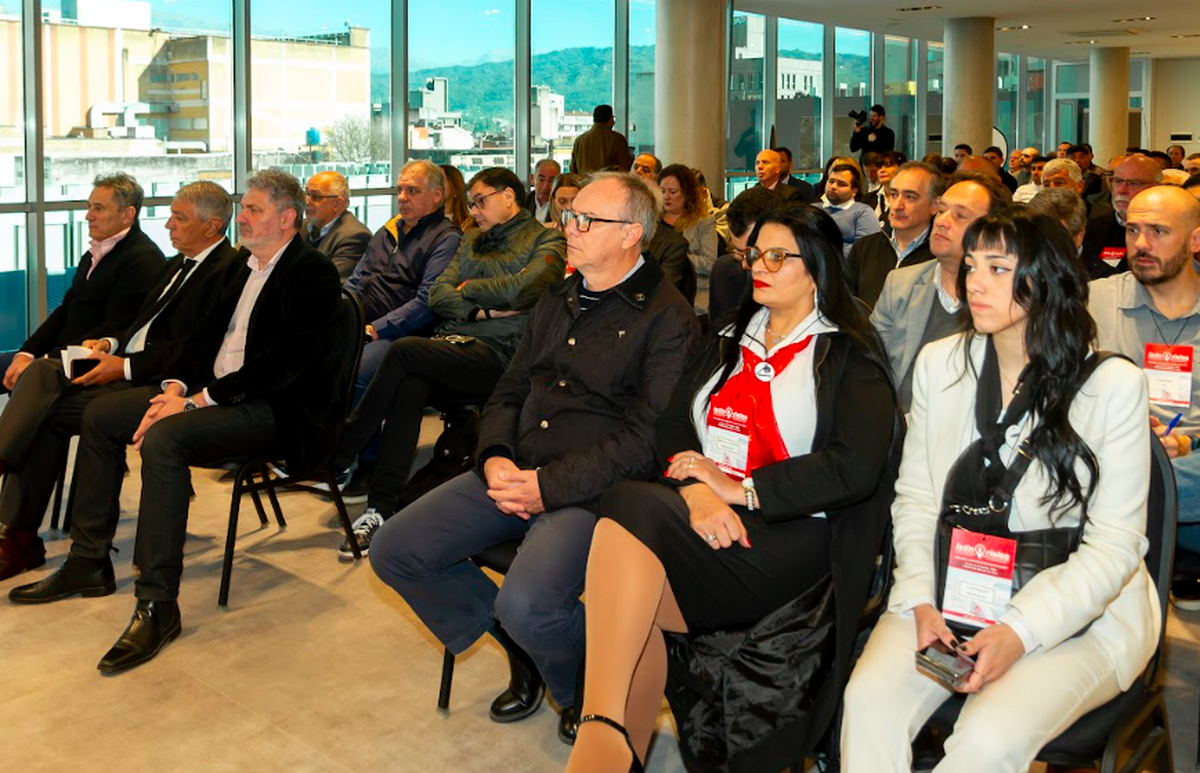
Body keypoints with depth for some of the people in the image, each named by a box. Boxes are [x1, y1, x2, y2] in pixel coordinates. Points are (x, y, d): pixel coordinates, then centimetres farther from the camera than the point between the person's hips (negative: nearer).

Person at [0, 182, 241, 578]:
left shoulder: (227, 270, -11)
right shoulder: (177, 265, 21)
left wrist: (126, 366, -19)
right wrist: (112, 343, 3)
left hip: (158, 381, -9)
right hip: (125, 365, 9)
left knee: (49, 414, -19)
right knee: (42, 372, -12)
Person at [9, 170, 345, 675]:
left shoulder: (313, 274, -12)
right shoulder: (246, 268, 17)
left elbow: (283, 364, -22)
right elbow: (207, 334, 18)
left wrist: (200, 400, -23)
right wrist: (176, 385, -2)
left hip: (280, 409, -10)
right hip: (214, 392, 10)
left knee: (163, 439, -33)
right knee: (100, 415, 6)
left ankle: (157, 605, -27)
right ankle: (89, 563, 15)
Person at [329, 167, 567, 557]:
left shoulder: (547, 241, 8)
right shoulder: (473, 240, 28)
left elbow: (519, 290, -11)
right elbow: (437, 295, 16)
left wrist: (469, 287, 5)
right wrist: (480, 309, -1)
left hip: (497, 353, -5)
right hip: (451, 342, 6)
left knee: (404, 351, -26)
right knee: (410, 386, -28)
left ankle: (340, 454, -14)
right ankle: (380, 508, -29)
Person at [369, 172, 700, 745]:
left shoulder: (667, 319, -8)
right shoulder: (557, 302, 17)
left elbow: (647, 438, -15)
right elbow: (509, 393, 19)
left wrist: (549, 485, -18)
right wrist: (495, 458, -3)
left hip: (593, 489, -8)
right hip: (515, 473, 8)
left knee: (527, 603, -31)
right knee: (393, 552, -3)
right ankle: (520, 645, 15)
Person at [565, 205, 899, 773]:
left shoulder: (850, 357, 7)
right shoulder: (728, 342, 25)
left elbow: (855, 467, -8)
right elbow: (673, 424, 13)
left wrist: (737, 489, -12)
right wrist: (696, 490, -10)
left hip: (792, 532, -5)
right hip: (703, 515, 5)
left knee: (632, 508, -32)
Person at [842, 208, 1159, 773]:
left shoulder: (1113, 384, -8)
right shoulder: (939, 363, 5)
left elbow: (1114, 546, -8)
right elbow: (915, 498, 7)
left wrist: (1021, 631, -18)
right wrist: (920, 600, -9)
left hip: (1077, 613, -3)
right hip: (951, 595, 4)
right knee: (868, 700, -23)